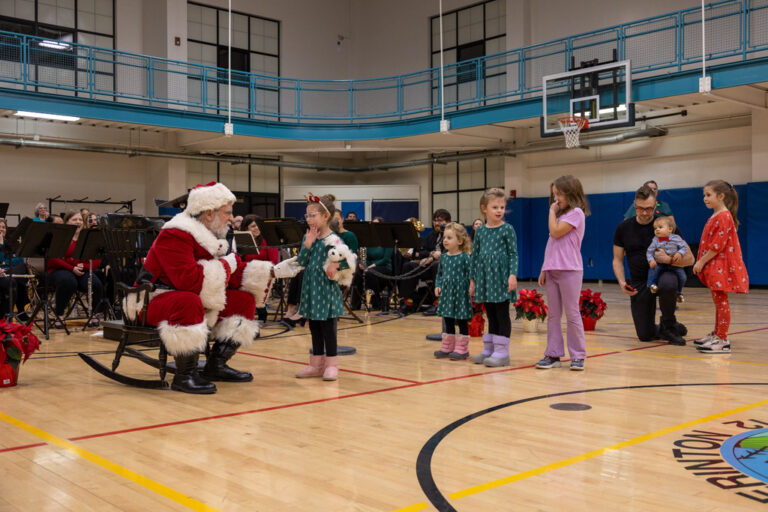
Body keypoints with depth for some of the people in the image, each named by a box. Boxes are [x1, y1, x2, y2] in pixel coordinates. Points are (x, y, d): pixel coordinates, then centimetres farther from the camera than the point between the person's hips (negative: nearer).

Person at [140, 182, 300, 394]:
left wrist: (273, 271, -4)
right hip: (156, 302, -9)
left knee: (244, 300, 1)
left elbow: (237, 273, 7)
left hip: (199, 301, 9)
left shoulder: (215, 239, 10)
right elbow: (188, 280, -32)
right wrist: (224, 265, -19)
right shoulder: (174, 236, -20)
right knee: (189, 302, -40)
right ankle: (185, 376, -27)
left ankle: (216, 366, 4)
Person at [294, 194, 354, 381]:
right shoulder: (308, 237, 5)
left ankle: (331, 365, 12)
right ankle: (316, 364, 23)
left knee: (328, 329, 1)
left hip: (326, 291, -6)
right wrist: (307, 244, -13)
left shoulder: (333, 240, -12)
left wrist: (336, 265, -28)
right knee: (314, 329, 14)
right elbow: (301, 262, -1)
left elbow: (351, 260, -14)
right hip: (310, 290, 6)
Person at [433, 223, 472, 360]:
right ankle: (447, 347, 23)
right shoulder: (444, 257, 7)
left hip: (460, 293, -6)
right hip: (446, 293, 6)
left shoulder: (465, 257, -11)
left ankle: (462, 348, 12)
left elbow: (470, 275, -11)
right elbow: (439, 274, 15)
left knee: (462, 321, 4)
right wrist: (438, 286, 2)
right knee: (447, 321, 13)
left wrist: (470, 289, -17)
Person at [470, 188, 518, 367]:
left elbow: (513, 254, -6)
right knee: (491, 315, 12)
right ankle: (489, 349, 19)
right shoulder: (480, 231, 9)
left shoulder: (507, 229, -3)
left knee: (502, 315, -1)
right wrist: (472, 279, 13)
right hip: (485, 278, 5)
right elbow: (475, 256, 13)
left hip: (500, 278, -5)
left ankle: (502, 352, 3)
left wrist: (513, 274, -17)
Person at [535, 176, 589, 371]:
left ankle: (578, 356, 5)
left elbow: (556, 232, -17)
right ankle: (553, 355, 12)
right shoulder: (560, 215, 20)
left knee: (572, 314, -3)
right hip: (552, 271, 8)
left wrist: (552, 212, -4)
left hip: (569, 271, -8)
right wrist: (544, 269, 14)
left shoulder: (576, 213, -6)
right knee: (553, 315, 8)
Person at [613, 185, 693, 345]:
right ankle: (663, 330, 35)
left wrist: (669, 259, -26)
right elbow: (617, 259, 5)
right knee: (645, 336, -4)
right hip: (638, 282, 2)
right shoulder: (623, 228, 0)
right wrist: (622, 282, -12)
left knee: (667, 284, -41)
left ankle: (669, 325, -11)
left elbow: (689, 258, -7)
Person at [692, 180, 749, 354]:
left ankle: (723, 341, -5)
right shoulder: (715, 216, 17)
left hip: (721, 266, -10)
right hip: (714, 266, 10)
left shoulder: (723, 217, -15)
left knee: (721, 302, -7)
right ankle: (717, 334, 26)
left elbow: (718, 245, -21)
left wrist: (701, 261, -16)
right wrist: (701, 262, 13)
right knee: (718, 302, 17)